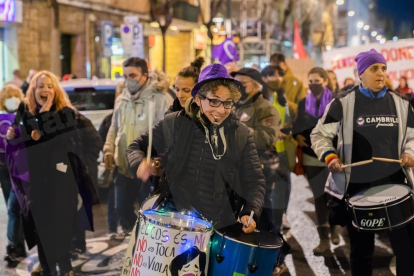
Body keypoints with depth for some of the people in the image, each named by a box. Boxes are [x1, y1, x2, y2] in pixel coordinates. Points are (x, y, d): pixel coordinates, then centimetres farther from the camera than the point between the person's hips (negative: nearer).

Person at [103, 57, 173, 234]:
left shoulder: (161, 98, -12)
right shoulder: (121, 100, 13)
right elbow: (114, 128, 23)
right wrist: (109, 150, 8)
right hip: (124, 167, 7)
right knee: (122, 208, 15)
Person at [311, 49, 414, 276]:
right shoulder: (343, 103, -4)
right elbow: (319, 134, 2)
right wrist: (329, 156, -15)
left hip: (394, 181, 2)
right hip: (358, 185, -2)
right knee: (362, 250, 12)